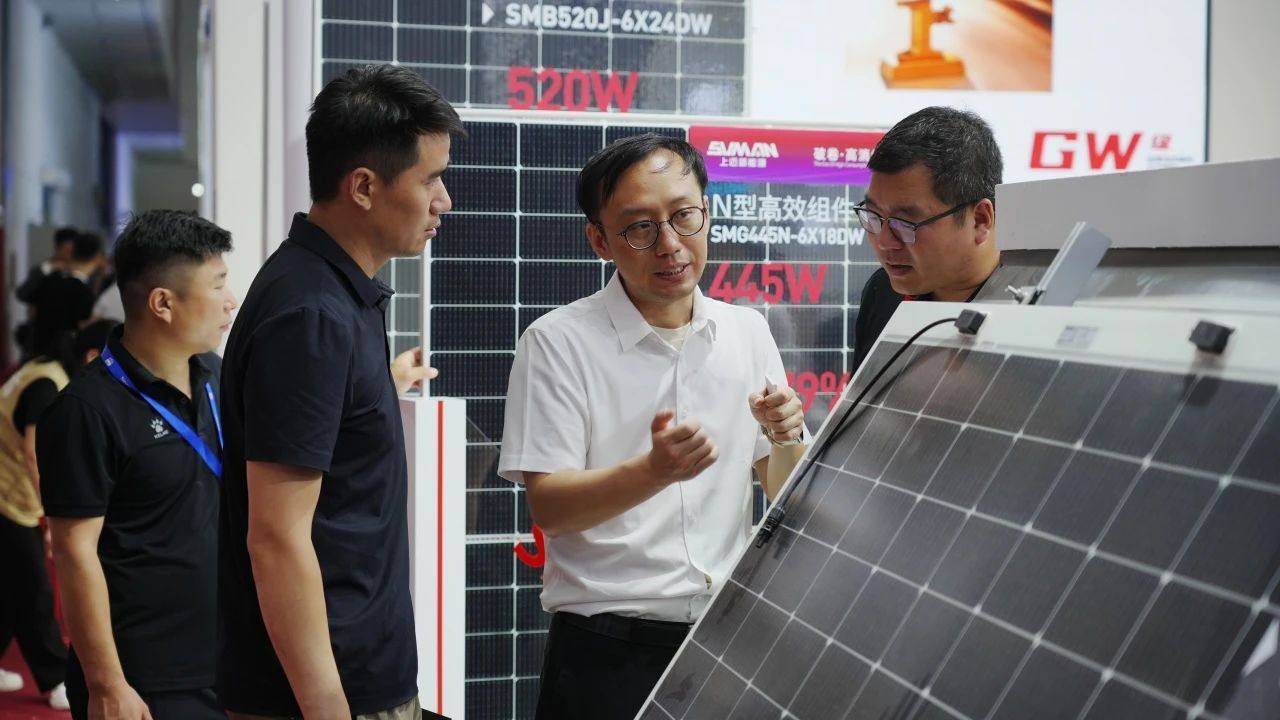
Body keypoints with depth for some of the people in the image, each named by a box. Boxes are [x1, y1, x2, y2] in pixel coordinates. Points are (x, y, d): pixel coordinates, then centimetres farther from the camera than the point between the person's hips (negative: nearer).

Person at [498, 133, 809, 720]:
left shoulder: (748, 332, 6)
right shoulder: (558, 342, -7)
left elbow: (784, 497, 9)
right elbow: (548, 507, -13)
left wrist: (785, 441, -12)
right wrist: (656, 471, -28)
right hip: (610, 651, -4)